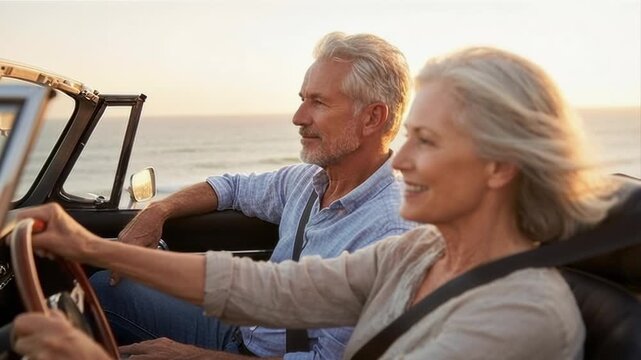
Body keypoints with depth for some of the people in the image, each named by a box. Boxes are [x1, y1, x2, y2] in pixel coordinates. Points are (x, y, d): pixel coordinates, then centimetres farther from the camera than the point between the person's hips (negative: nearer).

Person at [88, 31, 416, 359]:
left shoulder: (390, 231, -27)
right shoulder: (309, 179, -2)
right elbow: (232, 187, 17)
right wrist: (158, 211, -1)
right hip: (237, 328, 7)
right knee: (104, 285, 9)